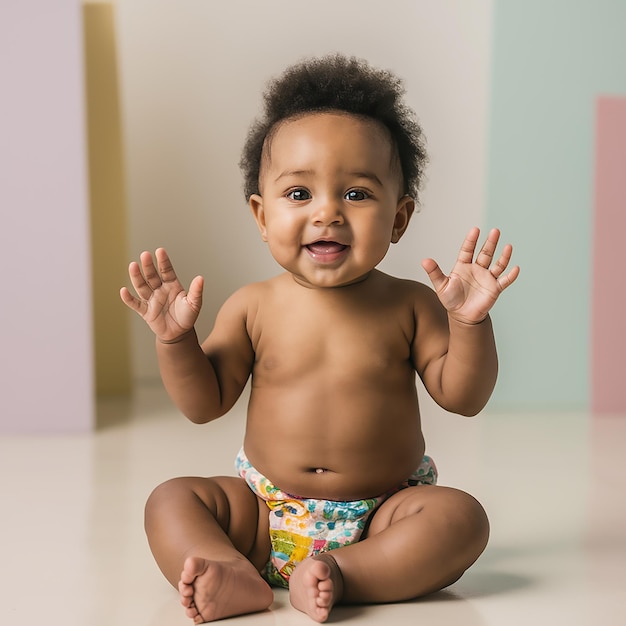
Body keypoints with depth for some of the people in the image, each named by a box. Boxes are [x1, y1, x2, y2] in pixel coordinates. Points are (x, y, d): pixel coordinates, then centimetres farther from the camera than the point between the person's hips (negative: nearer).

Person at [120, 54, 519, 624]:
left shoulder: (409, 306, -5)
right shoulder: (253, 308, -3)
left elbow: (463, 396, -5)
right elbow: (204, 404, 2)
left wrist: (468, 321, -19)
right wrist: (176, 338, -13)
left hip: (381, 513, -1)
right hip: (267, 513, 2)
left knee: (460, 517, -26)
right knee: (171, 501, -14)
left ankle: (341, 574, -33)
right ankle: (234, 576, -36)